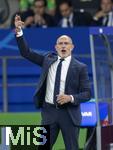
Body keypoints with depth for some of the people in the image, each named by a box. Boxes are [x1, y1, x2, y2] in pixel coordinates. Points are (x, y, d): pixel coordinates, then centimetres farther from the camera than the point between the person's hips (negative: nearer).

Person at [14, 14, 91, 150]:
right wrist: (19, 32, -4)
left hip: (69, 112, -3)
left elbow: (87, 93, -4)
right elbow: (26, 53, 7)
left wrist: (71, 98, -21)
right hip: (49, 110, 3)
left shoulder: (80, 67, -3)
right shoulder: (48, 60, 7)